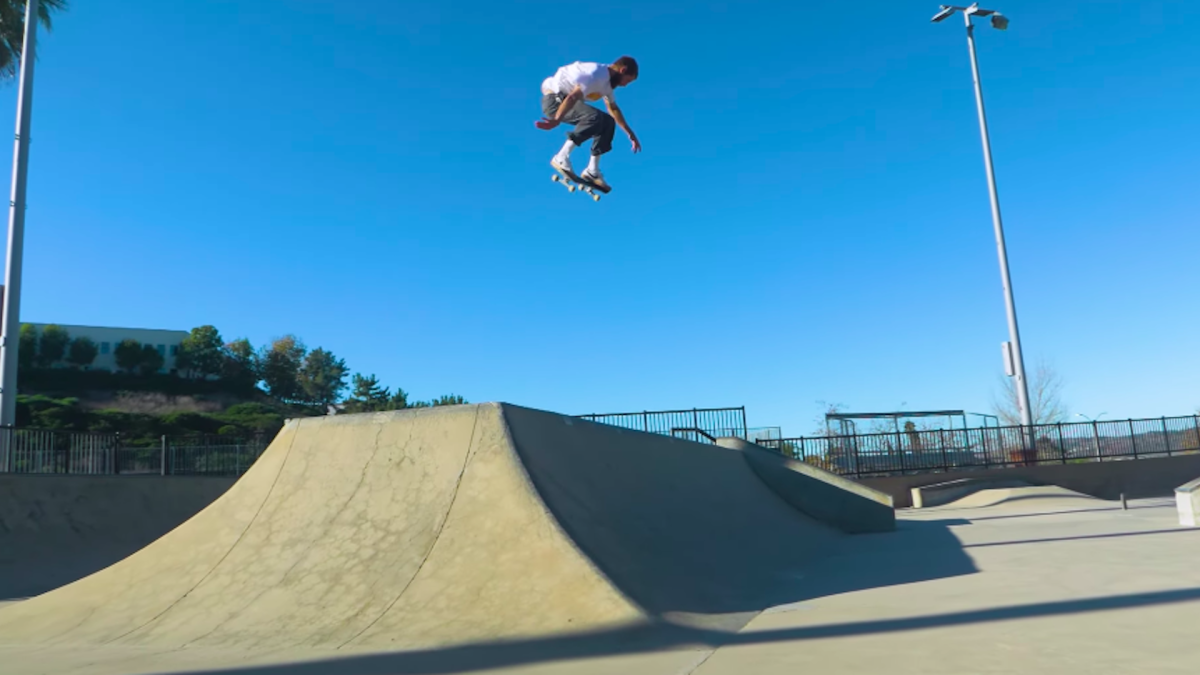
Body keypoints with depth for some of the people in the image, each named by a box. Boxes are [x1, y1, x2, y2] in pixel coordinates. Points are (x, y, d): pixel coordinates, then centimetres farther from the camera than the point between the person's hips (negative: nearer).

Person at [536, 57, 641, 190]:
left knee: (608, 122, 8)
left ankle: (592, 171, 6)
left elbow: (613, 109, 25)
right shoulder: (597, 75, -21)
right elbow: (572, 98, -33)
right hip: (554, 99, -11)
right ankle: (561, 157, -26)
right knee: (595, 117, -31)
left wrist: (630, 133, 25)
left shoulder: (608, 81, 11)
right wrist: (556, 120, -42)